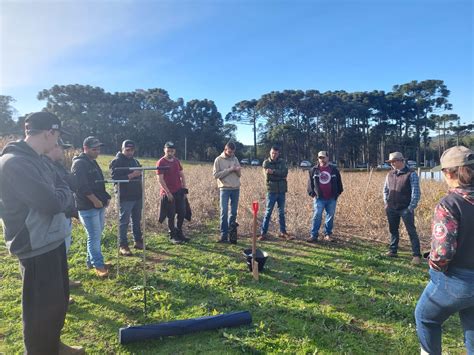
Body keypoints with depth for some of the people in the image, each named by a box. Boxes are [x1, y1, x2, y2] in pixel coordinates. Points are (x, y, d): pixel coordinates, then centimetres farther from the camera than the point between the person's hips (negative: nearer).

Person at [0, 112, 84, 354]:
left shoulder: (32, 159, 9)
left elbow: (52, 196, 15)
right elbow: (53, 203, -27)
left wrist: (62, 194, -5)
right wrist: (65, 191, -8)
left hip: (51, 241, 10)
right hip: (36, 248, -10)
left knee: (58, 298, 23)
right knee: (41, 308, 6)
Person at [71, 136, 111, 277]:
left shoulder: (93, 163, 17)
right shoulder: (79, 164, -13)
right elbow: (82, 186, -21)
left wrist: (105, 197, 11)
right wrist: (95, 200, -18)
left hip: (99, 205, 9)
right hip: (88, 207, -9)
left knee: (97, 235, 15)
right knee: (94, 236, -4)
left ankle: (91, 260, 28)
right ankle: (98, 265, 5)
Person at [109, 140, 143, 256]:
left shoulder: (135, 161, 17)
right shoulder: (116, 162, -6)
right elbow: (115, 178, -19)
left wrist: (139, 174, 8)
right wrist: (131, 176, -24)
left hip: (137, 196, 7)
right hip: (125, 197, -7)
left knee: (137, 220, 15)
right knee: (124, 221, -2)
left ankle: (138, 241, 26)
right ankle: (123, 246, 6)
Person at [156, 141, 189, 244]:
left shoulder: (176, 161, 10)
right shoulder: (161, 162, -9)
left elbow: (182, 175, 15)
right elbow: (160, 179, -13)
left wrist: (184, 189, 8)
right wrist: (168, 192, -16)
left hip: (179, 192, 6)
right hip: (168, 193, -6)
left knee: (182, 213, 8)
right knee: (171, 215, 2)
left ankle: (179, 233, 25)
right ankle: (172, 236, 16)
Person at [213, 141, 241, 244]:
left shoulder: (235, 159, 11)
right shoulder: (219, 160, -3)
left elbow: (239, 175, 13)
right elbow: (216, 175, -11)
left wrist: (237, 171, -10)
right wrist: (229, 170, -15)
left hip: (236, 189, 4)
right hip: (225, 189, -4)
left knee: (234, 212, 9)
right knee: (224, 212, -5)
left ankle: (231, 231, 23)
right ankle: (224, 236, 1)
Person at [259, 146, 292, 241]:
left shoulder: (282, 162, 6)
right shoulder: (266, 163, -1)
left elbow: (285, 172, -12)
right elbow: (268, 176, -13)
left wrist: (273, 171, -21)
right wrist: (280, 176, -14)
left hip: (282, 191, 3)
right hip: (271, 191, -3)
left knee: (281, 212, 12)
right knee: (268, 212, -1)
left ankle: (283, 232, 23)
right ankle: (263, 233, 4)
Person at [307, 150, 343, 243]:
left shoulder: (334, 170, 7)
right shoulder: (314, 170, 5)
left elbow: (339, 182, 13)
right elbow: (310, 183, 9)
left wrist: (338, 193, 6)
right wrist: (312, 194, 1)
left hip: (331, 199, 2)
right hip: (319, 198, -1)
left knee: (330, 217, 8)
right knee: (317, 216, -7)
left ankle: (328, 234, 21)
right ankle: (314, 235, -2)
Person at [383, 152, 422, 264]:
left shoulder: (411, 174, -8)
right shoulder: (390, 175, 8)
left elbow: (416, 192, -11)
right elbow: (385, 189, 20)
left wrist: (411, 208, -14)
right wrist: (386, 203, 9)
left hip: (405, 209, -6)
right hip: (391, 209, 6)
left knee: (411, 231, -2)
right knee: (393, 230, 15)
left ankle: (416, 255, 4)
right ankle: (393, 251, 27)